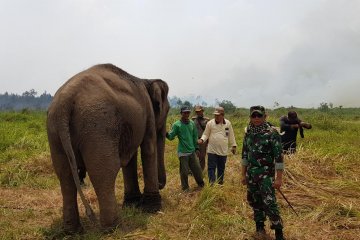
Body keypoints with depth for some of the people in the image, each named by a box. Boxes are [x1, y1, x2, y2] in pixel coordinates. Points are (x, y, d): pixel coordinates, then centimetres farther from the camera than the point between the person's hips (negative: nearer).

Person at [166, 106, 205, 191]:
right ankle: (185, 188, 20)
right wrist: (166, 134, -33)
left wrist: (196, 147, 14)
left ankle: (201, 184, 33)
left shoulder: (192, 123, 6)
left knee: (197, 169, 12)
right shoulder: (177, 125, -8)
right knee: (184, 171, 2)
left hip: (192, 151, 4)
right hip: (183, 152, -4)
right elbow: (171, 136, -13)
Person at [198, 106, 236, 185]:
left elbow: (231, 136, 11)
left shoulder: (228, 123, 3)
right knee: (211, 168, -4)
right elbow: (206, 134, 2)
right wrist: (202, 139, -18)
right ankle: (212, 183, 1)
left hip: (223, 151, 2)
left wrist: (233, 146, 12)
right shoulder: (210, 123, -3)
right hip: (212, 151, -2)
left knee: (221, 168, 14)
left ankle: (220, 183, 28)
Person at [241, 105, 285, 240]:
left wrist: (279, 178, -15)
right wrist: (243, 174, 12)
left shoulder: (272, 133, -13)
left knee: (269, 203, -10)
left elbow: (279, 157, -13)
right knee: (254, 201, 14)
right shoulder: (248, 133, 5)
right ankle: (259, 226, 33)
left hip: (266, 174, -6)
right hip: (251, 174, 6)